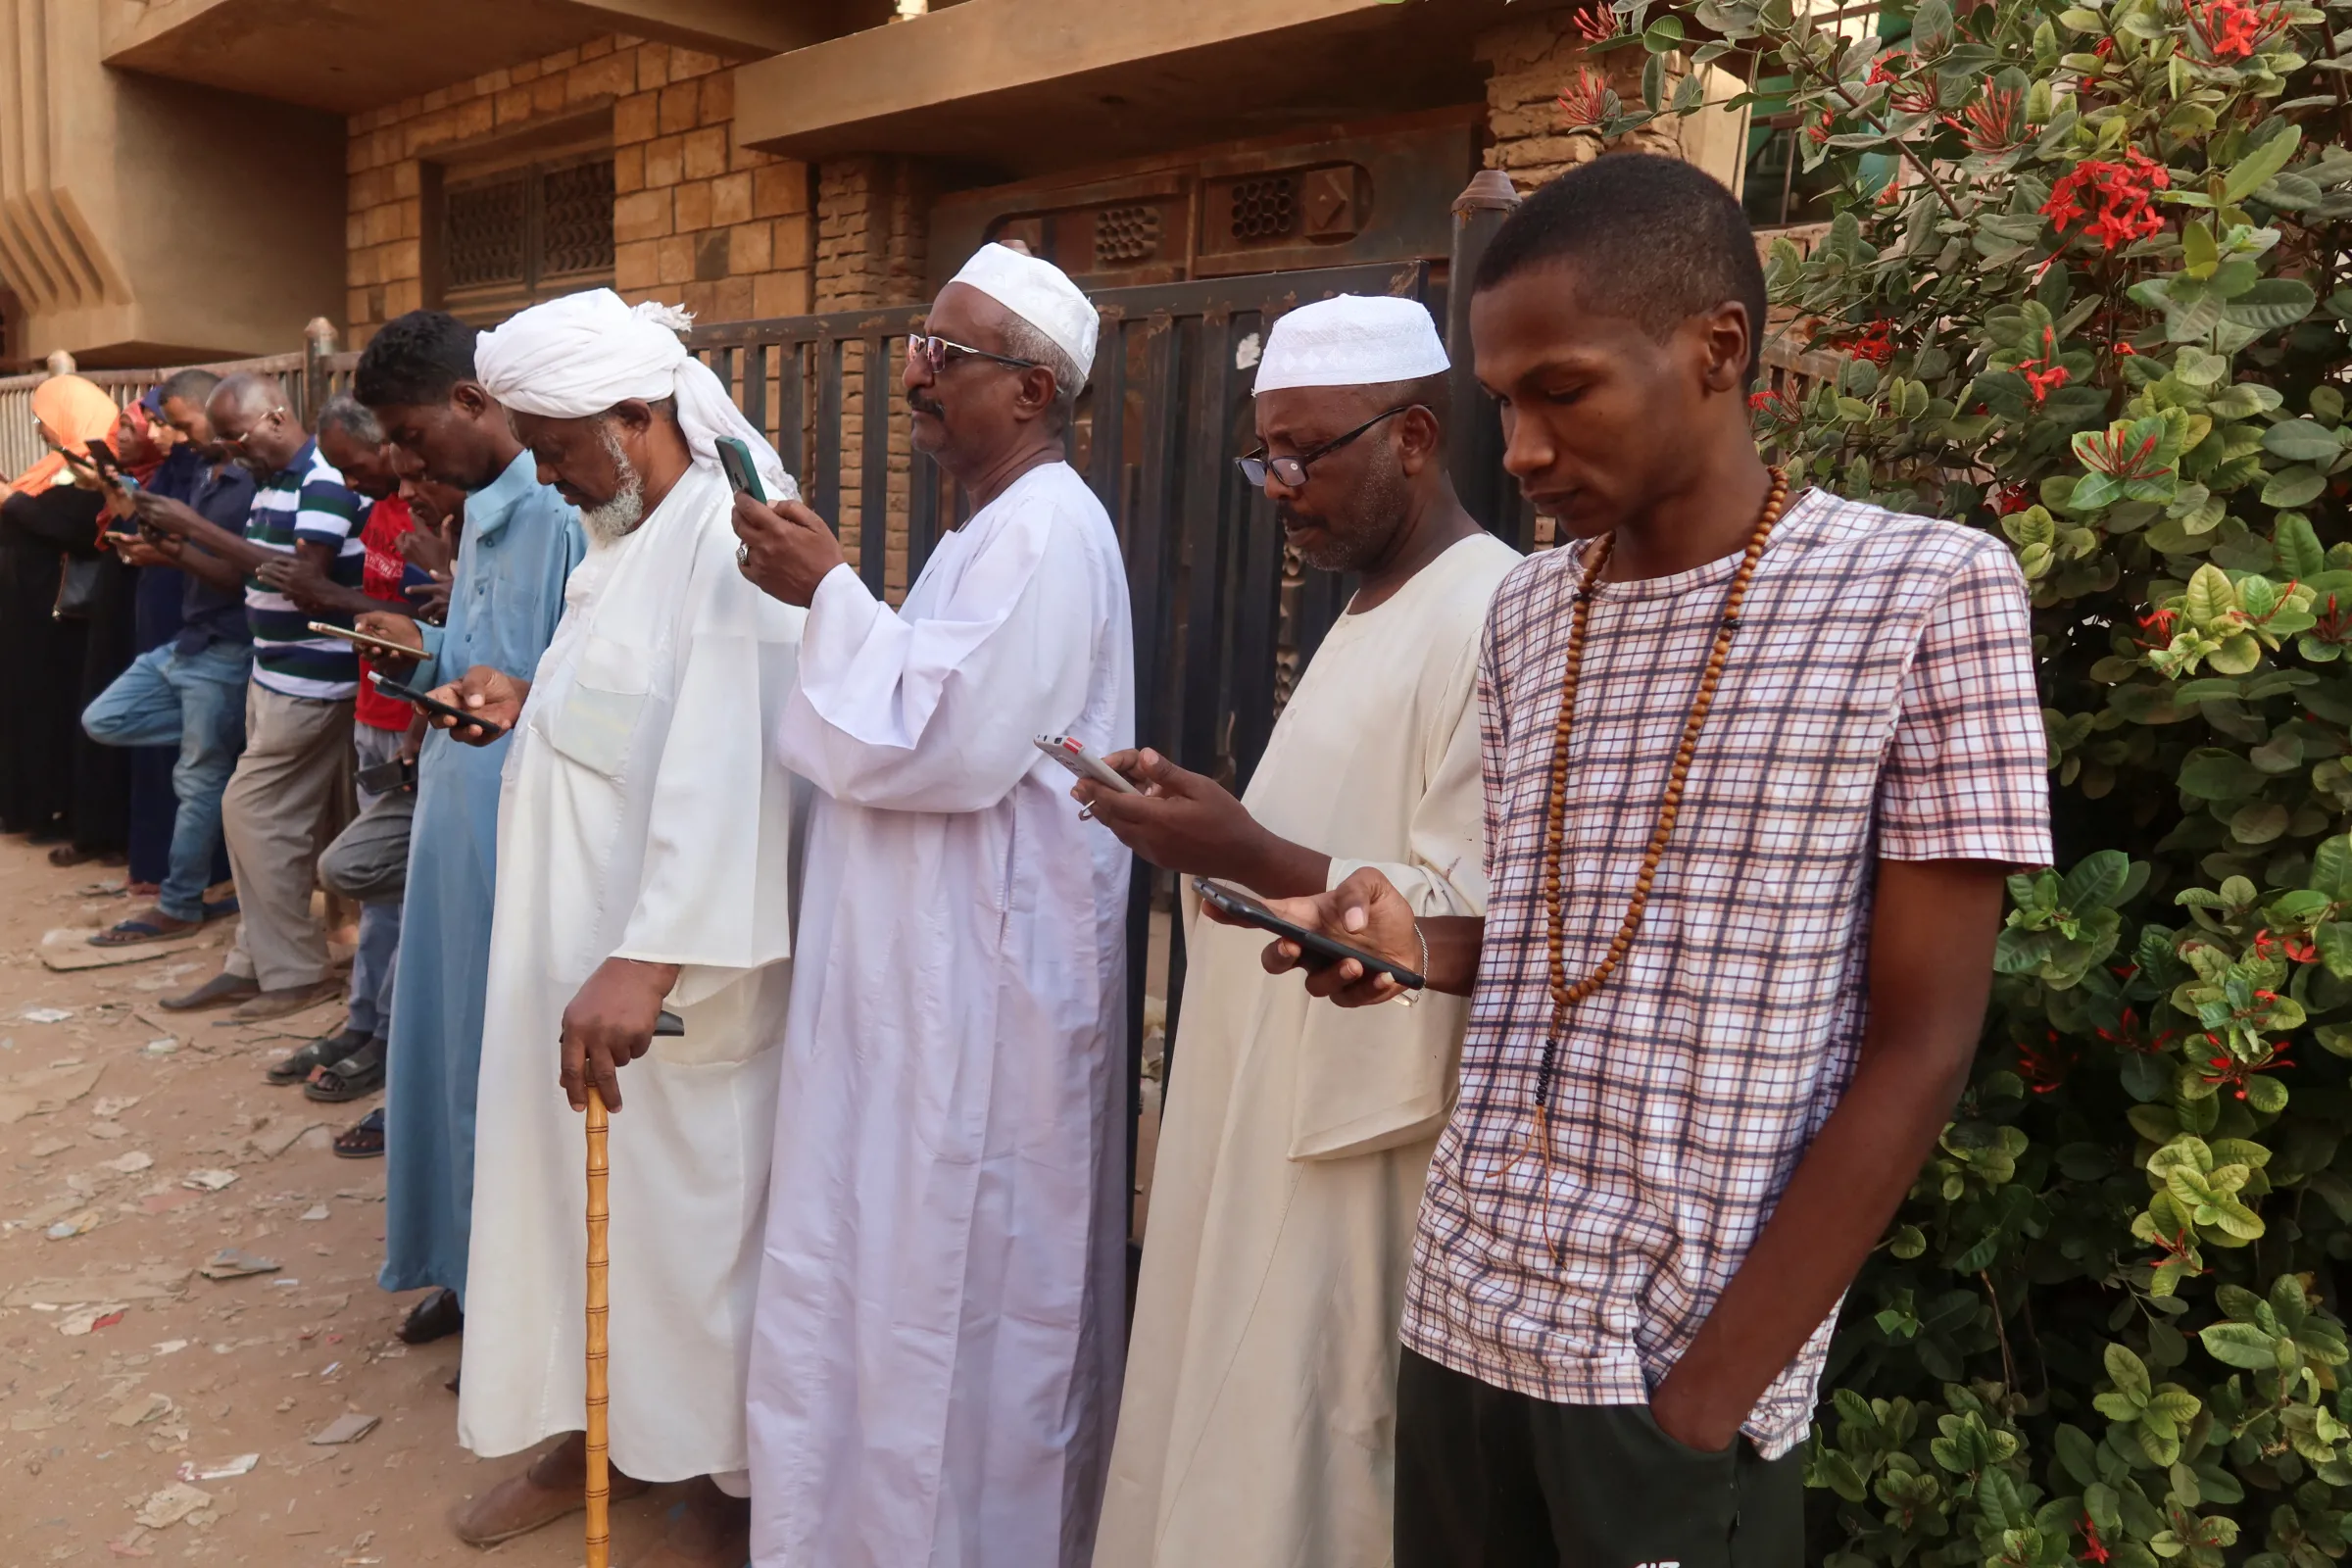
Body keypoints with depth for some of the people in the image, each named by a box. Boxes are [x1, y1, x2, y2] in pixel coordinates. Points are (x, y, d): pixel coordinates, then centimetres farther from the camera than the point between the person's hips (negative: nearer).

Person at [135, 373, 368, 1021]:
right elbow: (258, 578, 17)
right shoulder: (271, 482, 13)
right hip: (273, 674, 9)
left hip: (311, 682, -9)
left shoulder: (325, 480, -16)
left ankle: (296, 973, 4)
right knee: (278, 821, 12)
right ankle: (257, 964, 20)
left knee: (252, 813, -6)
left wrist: (197, 526, -21)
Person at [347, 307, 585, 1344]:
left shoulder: (567, 513, -18)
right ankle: (470, 1266, 35)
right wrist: (427, 652, 3)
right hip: (459, 821, 9)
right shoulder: (481, 509, 12)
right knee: (452, 1038, 17)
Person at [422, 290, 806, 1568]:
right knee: (577, 1191, 18)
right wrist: (529, 706, 6)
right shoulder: (629, 533, 12)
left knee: (687, 1215, 5)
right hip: (578, 952, 9)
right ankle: (601, 1426, 39)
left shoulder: (734, 539, -19)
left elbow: (727, 765, -30)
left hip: (677, 979, -9)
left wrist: (647, 960, -36)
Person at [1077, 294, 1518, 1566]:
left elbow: (1481, 915, -23)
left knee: (1310, 1448, 5)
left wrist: (1251, 858, -26)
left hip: (1364, 1127, -9)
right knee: (1229, 1428, 18)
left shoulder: (1493, 620, -17)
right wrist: (1210, 827, 6)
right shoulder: (1368, 611, 15)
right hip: (1270, 1102, 9)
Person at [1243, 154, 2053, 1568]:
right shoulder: (1524, 619, 6)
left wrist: (1704, 1399, -13)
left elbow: (1920, 1049, -11)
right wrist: (1413, 941, -6)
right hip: (1465, 1315, 5)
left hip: (1687, 1358, -5)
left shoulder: (1930, 594, -10)